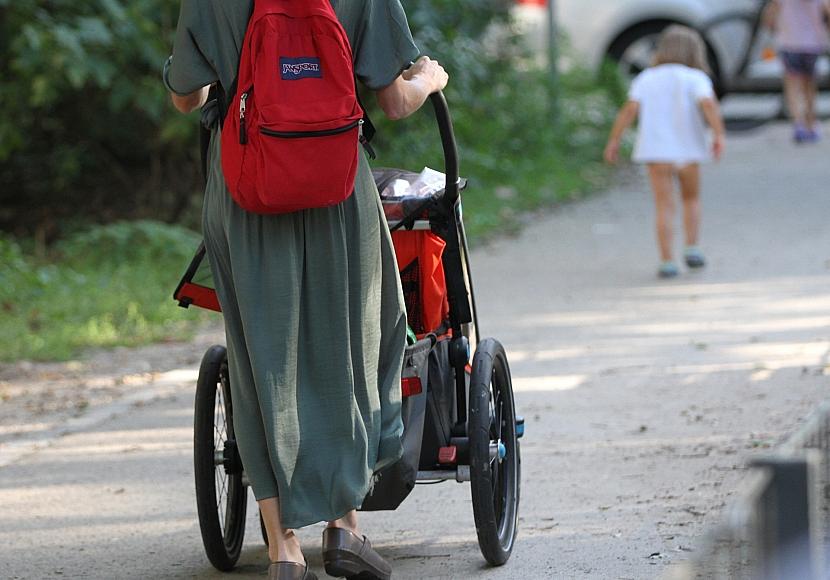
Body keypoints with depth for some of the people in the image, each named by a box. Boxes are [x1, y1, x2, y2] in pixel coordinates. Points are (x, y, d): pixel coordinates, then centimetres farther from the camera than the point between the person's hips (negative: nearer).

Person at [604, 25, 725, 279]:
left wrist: (614, 141, -3)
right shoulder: (696, 78, 3)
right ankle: (692, 248, 8)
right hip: (688, 150, -1)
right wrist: (719, 135, -18)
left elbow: (630, 108, -4)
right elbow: (708, 104, -15)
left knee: (665, 207, 1)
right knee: (691, 199, 21)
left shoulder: (646, 78, 8)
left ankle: (667, 261, -8)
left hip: (656, 151, 1)